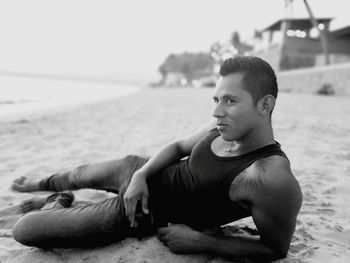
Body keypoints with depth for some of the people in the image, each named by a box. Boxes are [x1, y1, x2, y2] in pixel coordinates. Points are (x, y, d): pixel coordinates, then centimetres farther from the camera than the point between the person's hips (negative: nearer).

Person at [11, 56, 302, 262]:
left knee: (24, 229, -3)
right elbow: (178, 147, 2)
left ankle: (59, 206, 32)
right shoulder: (225, 126, -14)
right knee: (80, 174, 33)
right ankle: (41, 185, 69)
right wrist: (141, 174, -15)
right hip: (140, 173, 6)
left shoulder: (273, 179, -34)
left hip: (146, 213, -5)